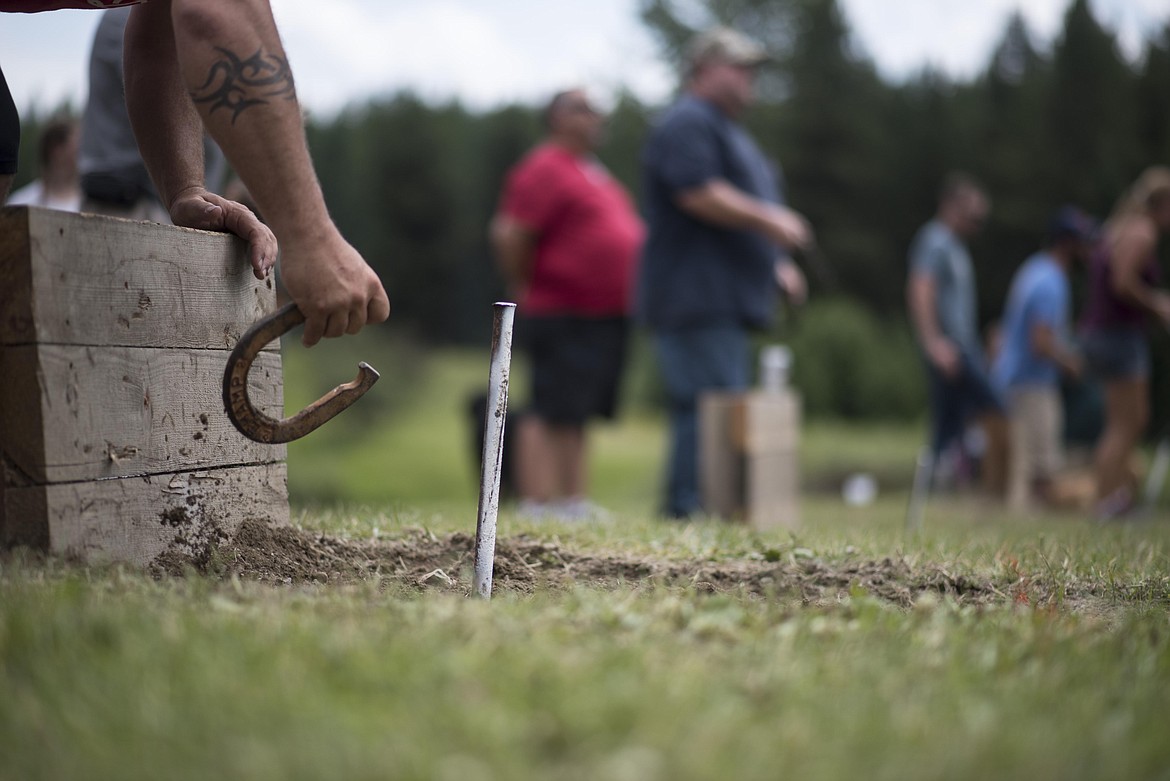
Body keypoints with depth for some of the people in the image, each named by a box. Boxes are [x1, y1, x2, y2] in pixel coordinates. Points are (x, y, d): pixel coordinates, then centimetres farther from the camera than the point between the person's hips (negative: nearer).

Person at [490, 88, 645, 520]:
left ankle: (574, 501, 16)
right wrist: (526, 289, -10)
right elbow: (508, 234, -17)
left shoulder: (592, 172, 20)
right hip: (564, 317, -9)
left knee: (577, 416, 11)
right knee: (552, 412, -9)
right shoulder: (544, 169, -11)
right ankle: (537, 504, -8)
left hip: (606, 316, 9)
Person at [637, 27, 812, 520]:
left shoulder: (726, 130, 27)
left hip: (727, 299, 11)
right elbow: (698, 193, -21)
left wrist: (776, 262, 21)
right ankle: (689, 509, -14)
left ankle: (684, 509, 11)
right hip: (696, 296, -11)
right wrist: (766, 219, -16)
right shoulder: (687, 123, -8)